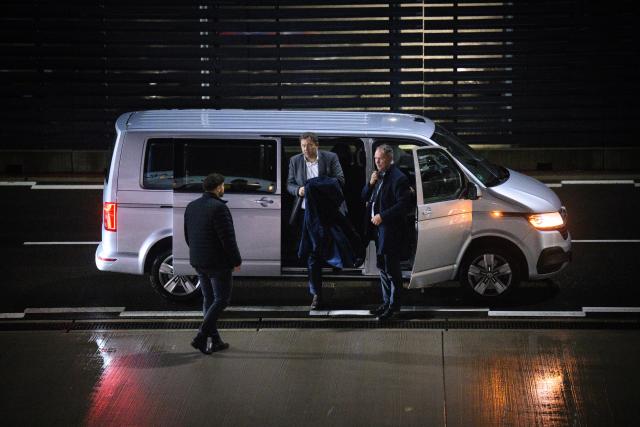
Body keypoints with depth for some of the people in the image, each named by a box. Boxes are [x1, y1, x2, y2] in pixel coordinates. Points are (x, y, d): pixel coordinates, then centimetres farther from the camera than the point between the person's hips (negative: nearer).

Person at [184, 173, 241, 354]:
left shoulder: (191, 207, 9)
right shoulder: (219, 208, -18)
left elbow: (188, 236, 16)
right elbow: (228, 238, -20)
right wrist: (236, 260, -11)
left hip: (198, 262, 8)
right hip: (218, 263, -8)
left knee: (209, 299, 14)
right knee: (221, 299, 0)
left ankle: (215, 341, 16)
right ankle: (201, 337, -10)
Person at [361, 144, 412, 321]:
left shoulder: (398, 178, -15)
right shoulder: (378, 176, 13)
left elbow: (404, 205, -20)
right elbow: (364, 197, 16)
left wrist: (382, 216, -21)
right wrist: (370, 184, -2)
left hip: (391, 232, -9)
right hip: (378, 229, 9)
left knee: (392, 269, -3)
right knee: (383, 268, 18)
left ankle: (394, 306, 5)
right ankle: (386, 302, 28)